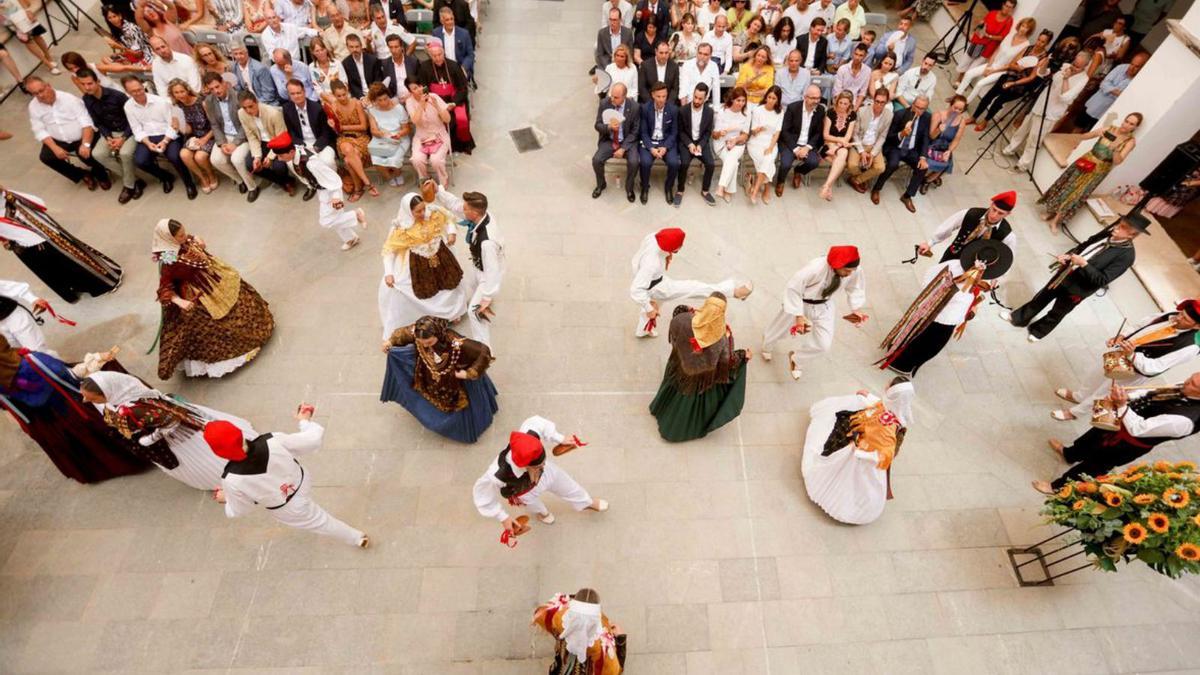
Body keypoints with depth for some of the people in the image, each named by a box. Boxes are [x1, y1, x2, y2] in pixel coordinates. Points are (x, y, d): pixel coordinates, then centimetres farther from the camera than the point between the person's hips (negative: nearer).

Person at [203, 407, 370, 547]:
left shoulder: (232, 480, -33)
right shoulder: (272, 441, -34)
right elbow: (314, 440, -21)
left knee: (320, 521, 22)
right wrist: (304, 420, -3)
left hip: (288, 510, -2)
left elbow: (238, 511, -11)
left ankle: (356, 538, 44)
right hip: (302, 484, 2)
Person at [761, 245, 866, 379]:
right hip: (800, 303, -4)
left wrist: (856, 309, -13)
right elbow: (793, 289, -32)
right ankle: (767, 344, 60)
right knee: (779, 330, 20)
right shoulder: (816, 268, -41)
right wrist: (798, 316, -33)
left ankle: (795, 359, 34)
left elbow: (856, 287, -1)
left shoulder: (854, 271, -24)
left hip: (823, 307, 4)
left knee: (823, 344, 3)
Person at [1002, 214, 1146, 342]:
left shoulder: (1126, 256, -23)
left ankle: (1038, 331, 39)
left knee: (1057, 313, 17)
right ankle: (1019, 318, 38)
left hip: (1077, 289, -5)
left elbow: (1102, 280, -25)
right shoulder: (1108, 233, -6)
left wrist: (1084, 264, -31)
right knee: (1041, 298, 20)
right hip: (1064, 275, 5)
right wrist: (1067, 255, -9)